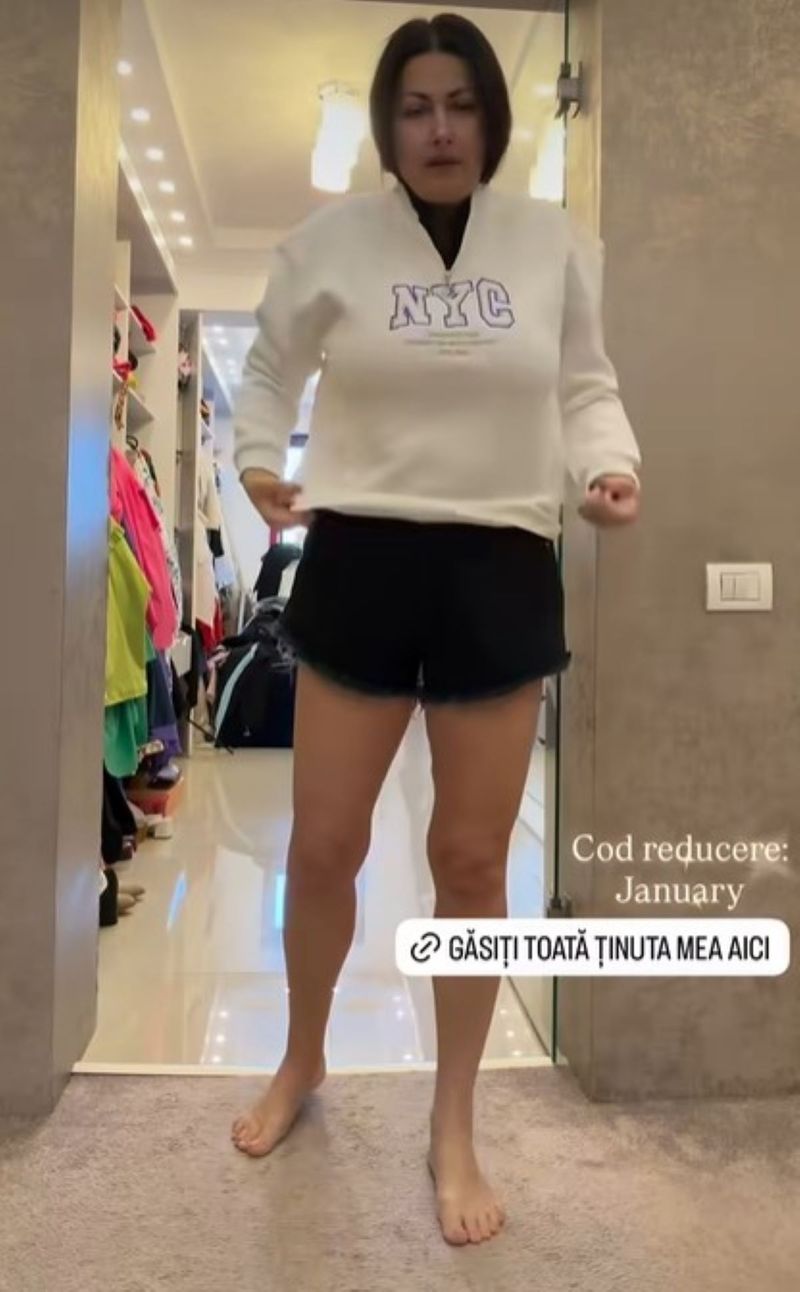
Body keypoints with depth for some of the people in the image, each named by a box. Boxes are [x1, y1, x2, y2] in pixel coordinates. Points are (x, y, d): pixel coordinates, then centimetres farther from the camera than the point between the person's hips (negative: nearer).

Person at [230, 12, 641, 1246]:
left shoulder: (555, 242, 5)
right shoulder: (329, 238, 3)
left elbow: (586, 385, 11)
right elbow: (272, 368, 14)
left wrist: (613, 468, -10)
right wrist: (259, 460, -4)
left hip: (501, 569, 0)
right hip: (358, 560, 0)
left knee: (472, 862, 6)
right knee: (322, 847, 7)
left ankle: (455, 1127, 29)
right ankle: (302, 1060, 38)